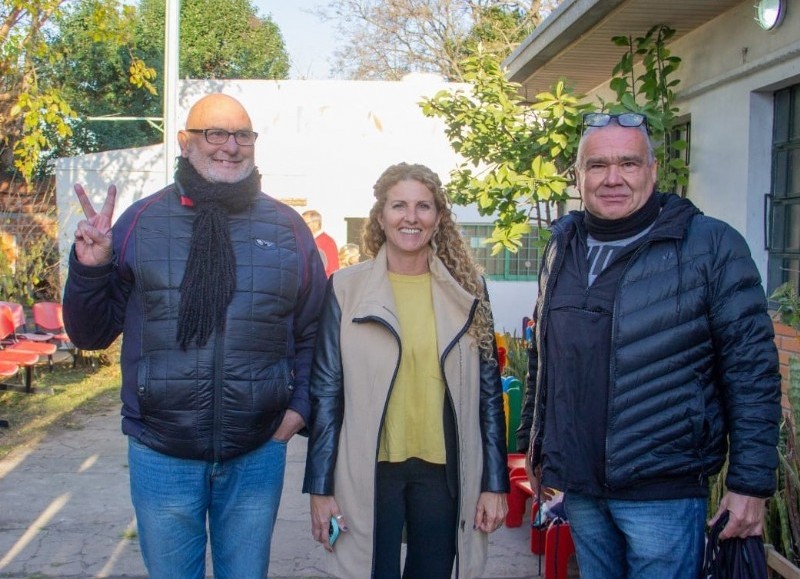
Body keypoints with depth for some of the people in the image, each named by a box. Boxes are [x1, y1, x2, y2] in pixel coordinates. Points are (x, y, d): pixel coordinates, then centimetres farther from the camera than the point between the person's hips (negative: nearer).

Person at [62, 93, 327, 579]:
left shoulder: (288, 228, 1)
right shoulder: (140, 222, -1)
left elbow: (311, 333, 8)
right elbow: (91, 334, 1)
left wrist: (300, 406, -2)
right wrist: (90, 268, -15)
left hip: (258, 454, 1)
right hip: (162, 457, 0)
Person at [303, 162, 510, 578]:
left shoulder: (467, 290, 2)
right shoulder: (346, 288, -3)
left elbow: (488, 390, 4)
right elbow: (326, 391, -1)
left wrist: (494, 483, 1)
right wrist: (320, 486, -3)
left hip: (445, 470, 2)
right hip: (369, 470, -1)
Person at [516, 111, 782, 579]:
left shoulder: (711, 244, -8)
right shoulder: (563, 249, 8)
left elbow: (752, 368, -10)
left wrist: (751, 481, -12)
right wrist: (533, 447, 17)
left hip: (664, 491, -5)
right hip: (578, 486, 5)